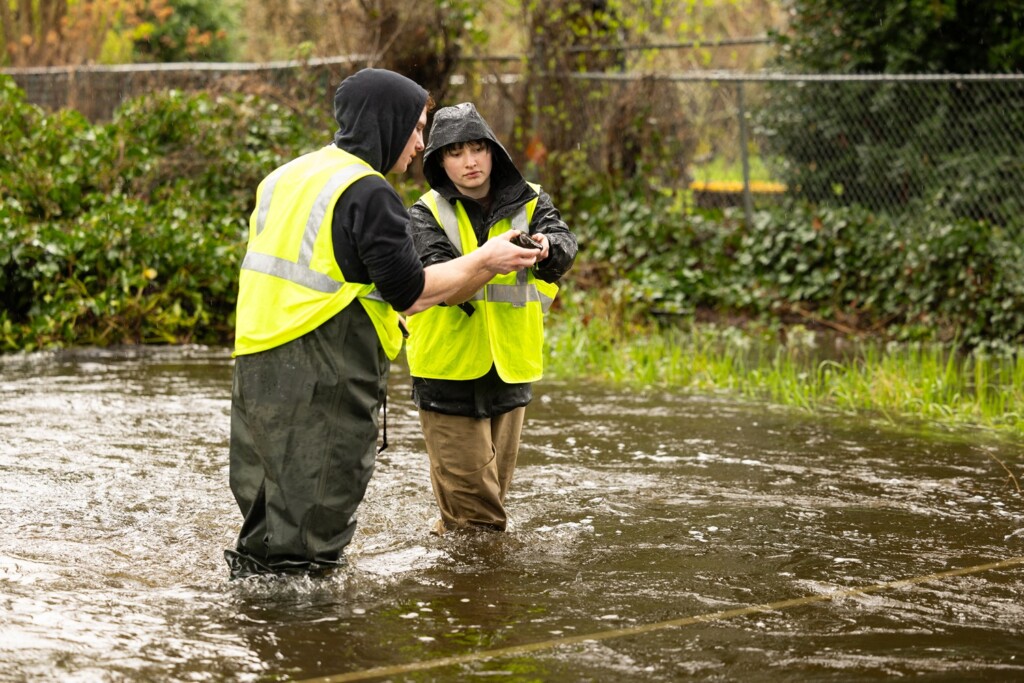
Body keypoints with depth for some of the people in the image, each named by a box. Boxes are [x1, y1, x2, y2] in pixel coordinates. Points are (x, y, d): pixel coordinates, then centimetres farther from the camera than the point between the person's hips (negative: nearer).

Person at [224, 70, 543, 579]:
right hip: (324, 384, -9)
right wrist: (484, 261, 0)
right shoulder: (367, 192, -12)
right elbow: (409, 290, -12)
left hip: (258, 366, 9)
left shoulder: (284, 179, 16)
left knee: (269, 513, 17)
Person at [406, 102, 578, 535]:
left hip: (508, 371, 3)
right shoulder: (427, 215, -3)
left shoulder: (528, 204, 2)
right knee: (475, 513, -5)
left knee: (493, 490, 15)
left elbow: (565, 247, -18)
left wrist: (544, 246, -42)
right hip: (449, 373, -3)